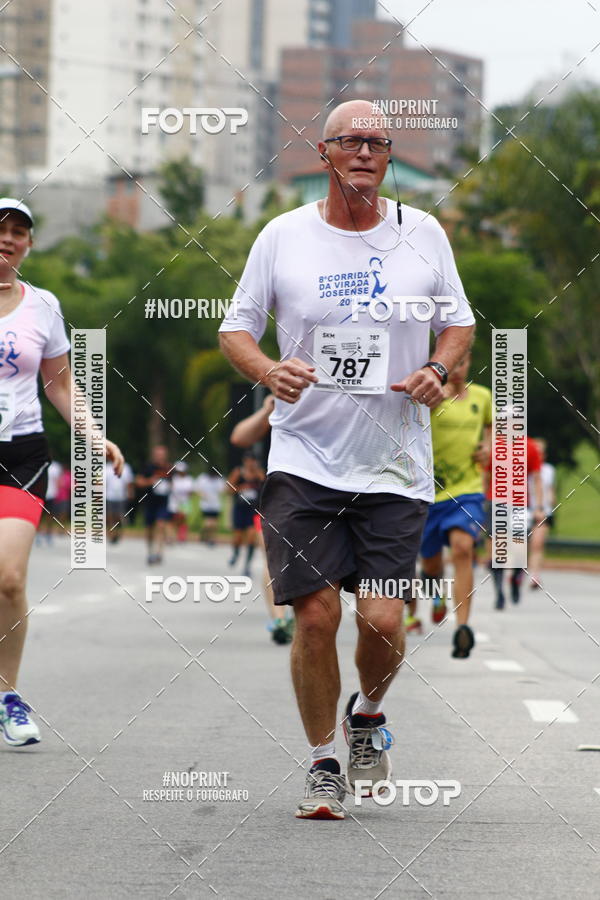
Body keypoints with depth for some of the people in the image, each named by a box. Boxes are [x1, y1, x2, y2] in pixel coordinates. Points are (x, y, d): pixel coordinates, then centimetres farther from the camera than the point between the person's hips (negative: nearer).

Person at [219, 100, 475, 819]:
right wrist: (267, 370, -14)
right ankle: (322, 763, 14)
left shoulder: (423, 234, 5)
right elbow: (236, 328, 7)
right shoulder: (283, 236, 1)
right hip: (303, 459, -1)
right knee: (315, 614, -6)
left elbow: (458, 322, 15)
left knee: (382, 619, -7)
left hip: (395, 463, 1)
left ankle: (368, 713, 27)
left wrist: (439, 367, -6)